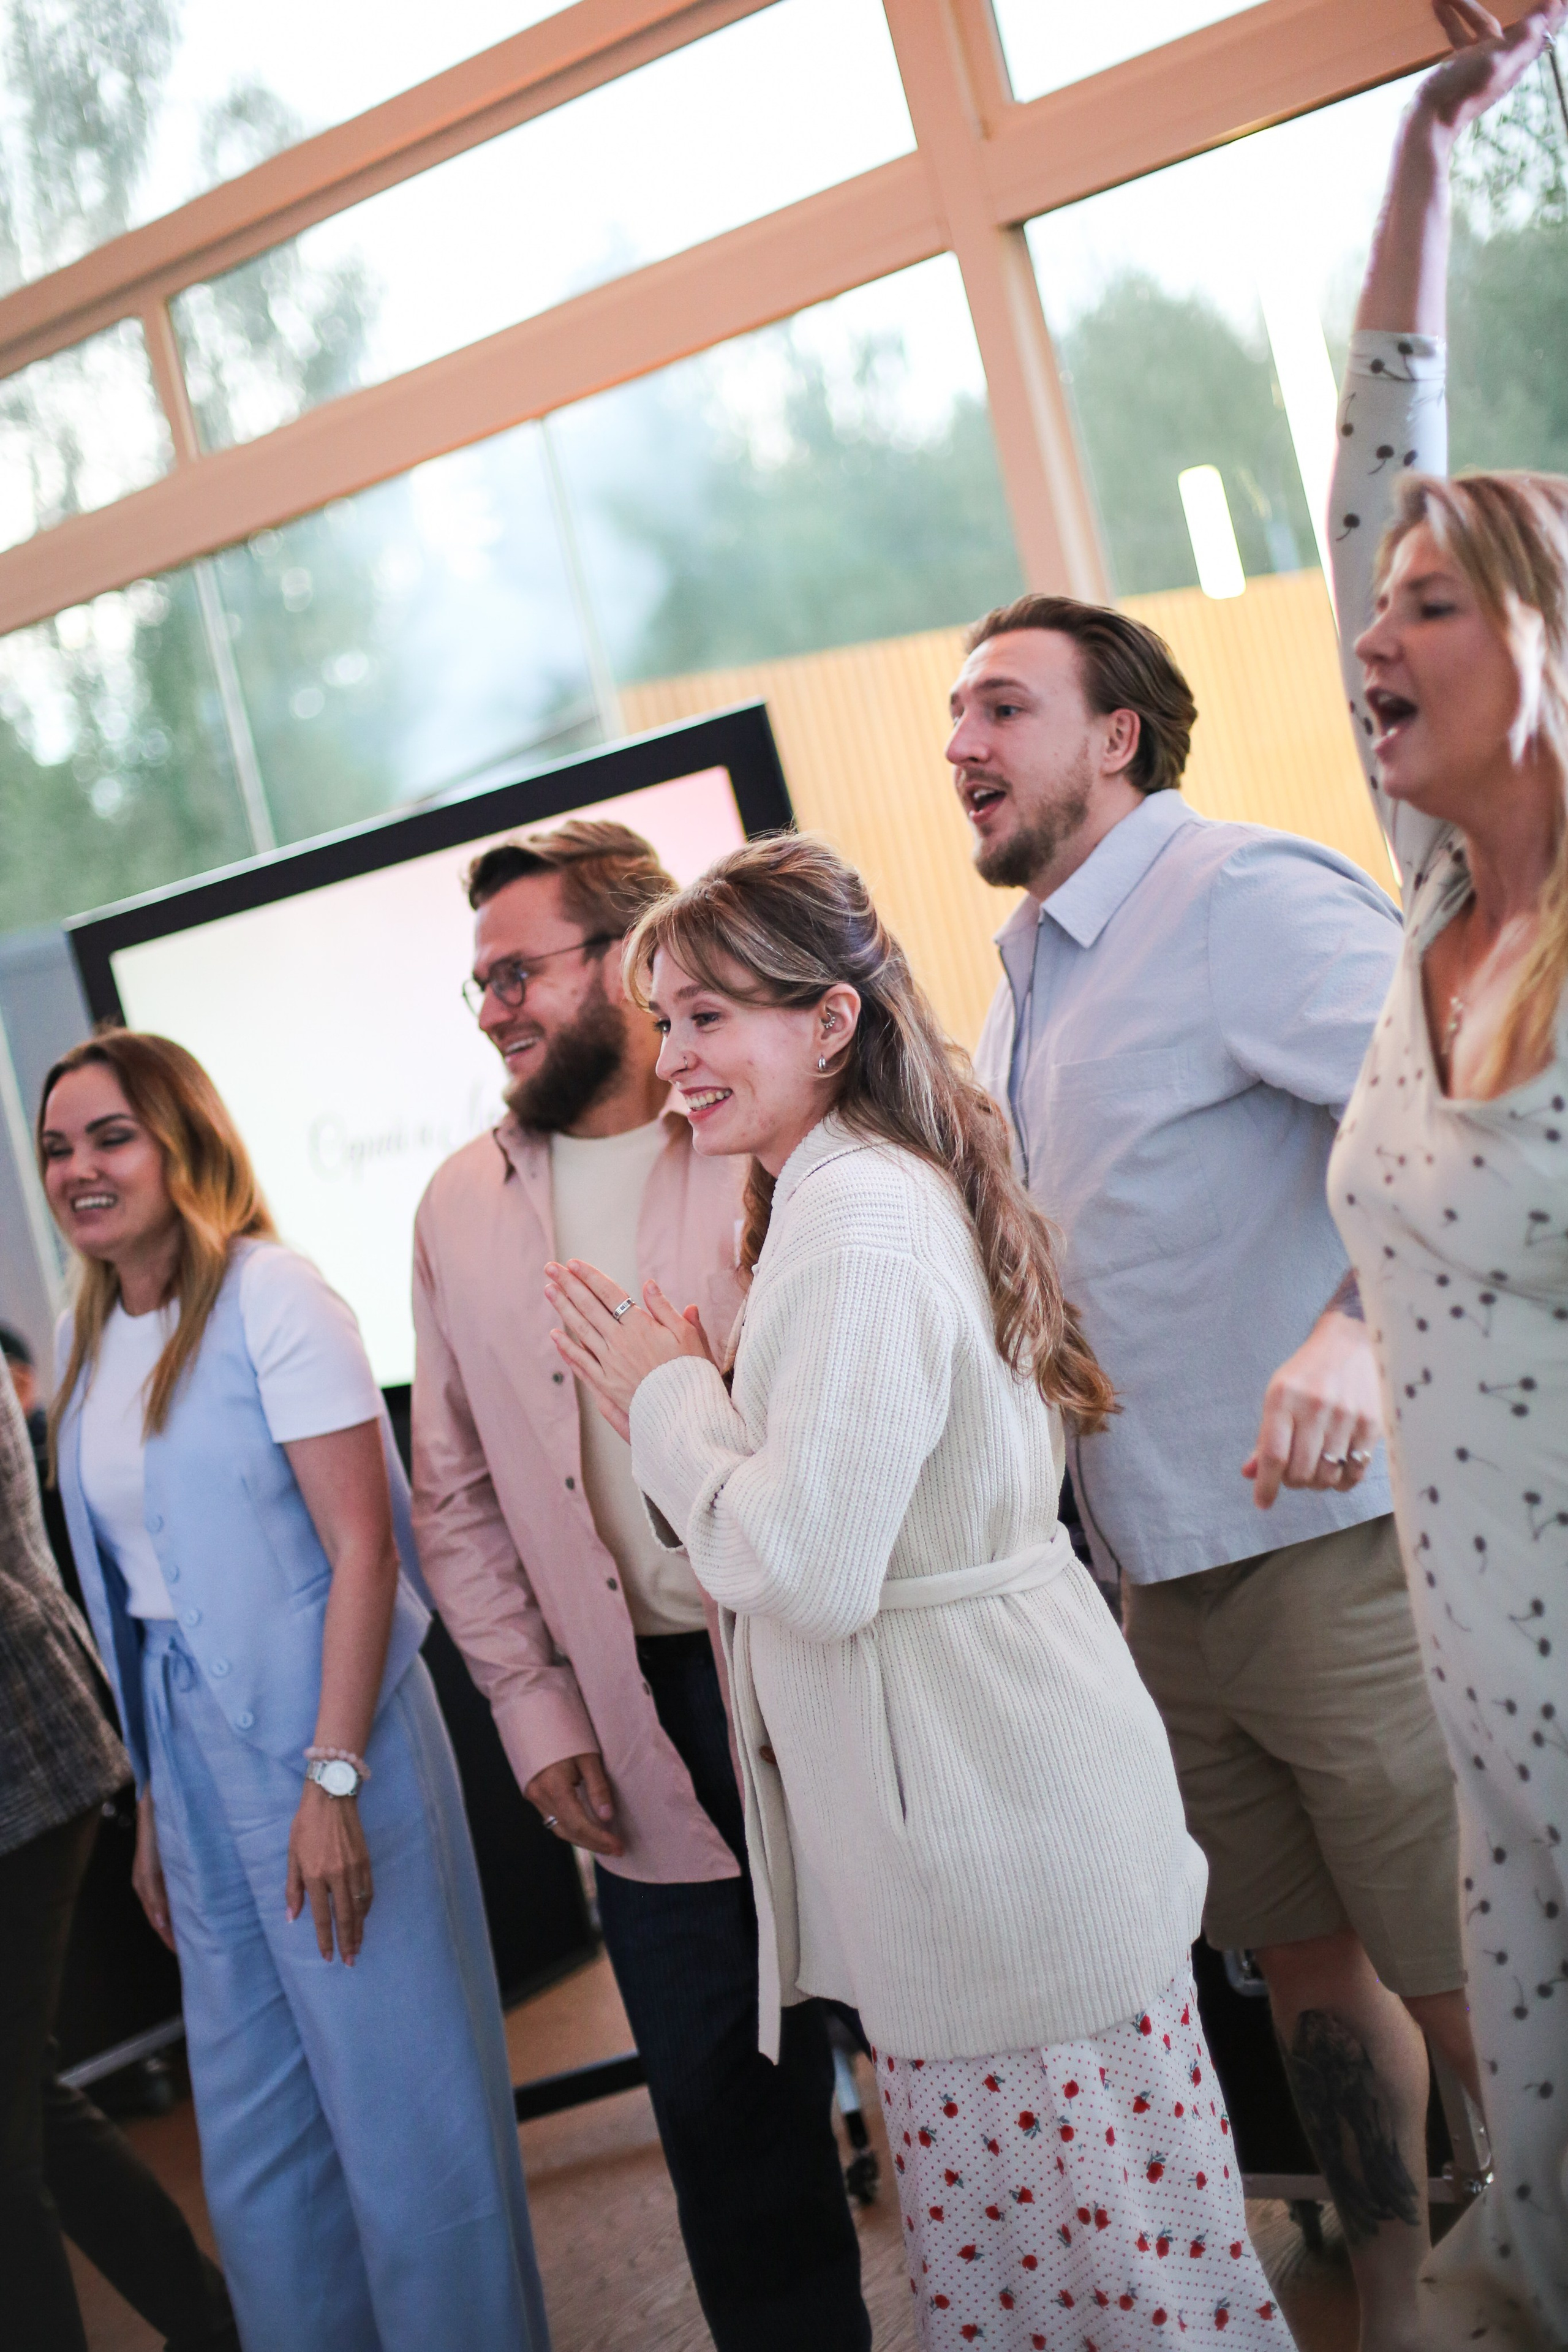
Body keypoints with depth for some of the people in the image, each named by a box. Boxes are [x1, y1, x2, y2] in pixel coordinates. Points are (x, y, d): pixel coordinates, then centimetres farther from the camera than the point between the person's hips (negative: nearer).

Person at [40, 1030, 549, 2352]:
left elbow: (363, 1547, -16)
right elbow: (134, 1597, 12)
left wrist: (334, 1781, -20)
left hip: (324, 1742, -7)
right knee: (254, 2133, 16)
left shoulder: (270, 1296, -12)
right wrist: (153, 1801, 13)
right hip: (195, 1756, 7)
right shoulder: (83, 1338, 9)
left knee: (404, 2116, 5)